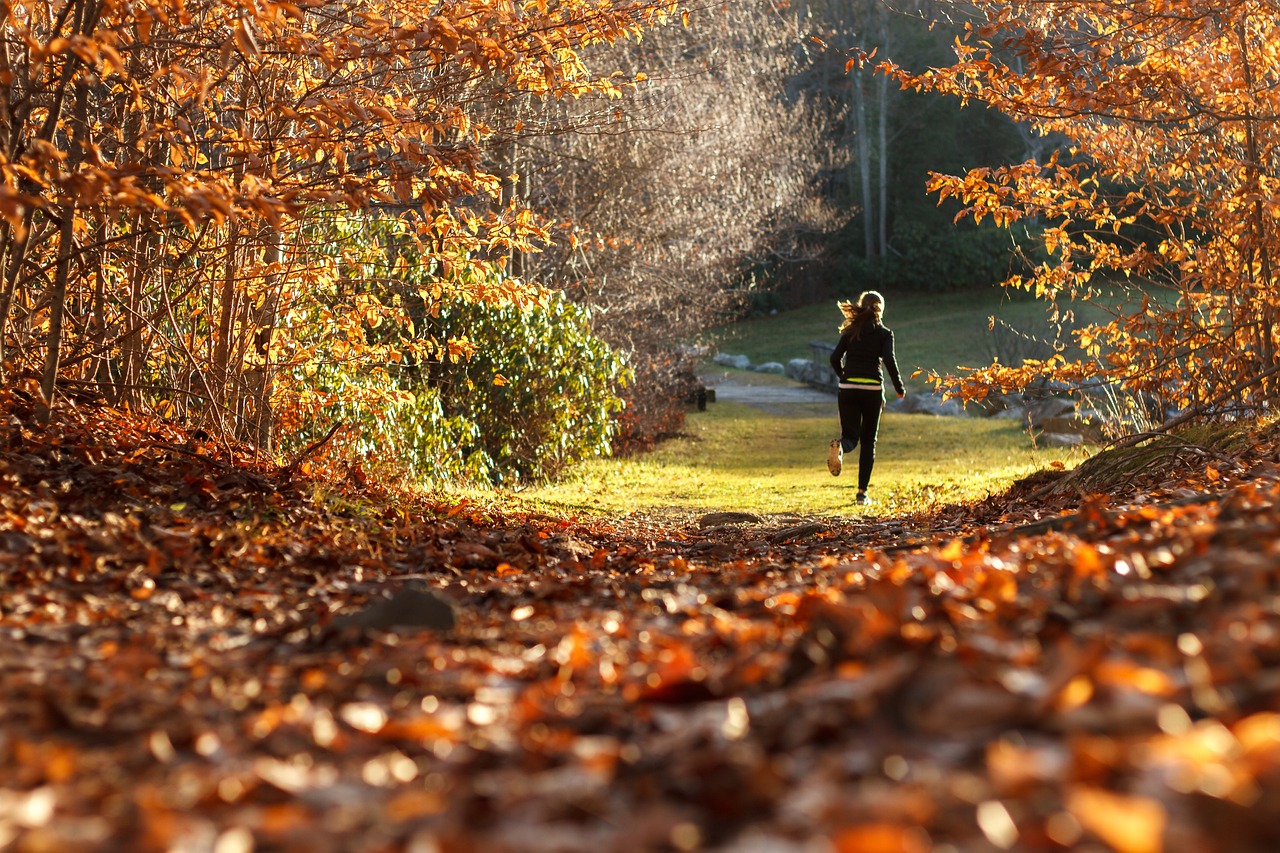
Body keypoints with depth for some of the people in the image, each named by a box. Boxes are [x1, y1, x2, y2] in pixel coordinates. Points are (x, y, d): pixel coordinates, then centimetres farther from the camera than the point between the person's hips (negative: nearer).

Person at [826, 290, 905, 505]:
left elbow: (835, 359, 3)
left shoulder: (850, 331, 9)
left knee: (850, 437, 6)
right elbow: (889, 361, -11)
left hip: (847, 389, 2)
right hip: (872, 390, -2)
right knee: (868, 442, 9)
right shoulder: (883, 333, 1)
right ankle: (862, 492, 6)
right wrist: (899, 388, 0)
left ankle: (839, 447, -33)